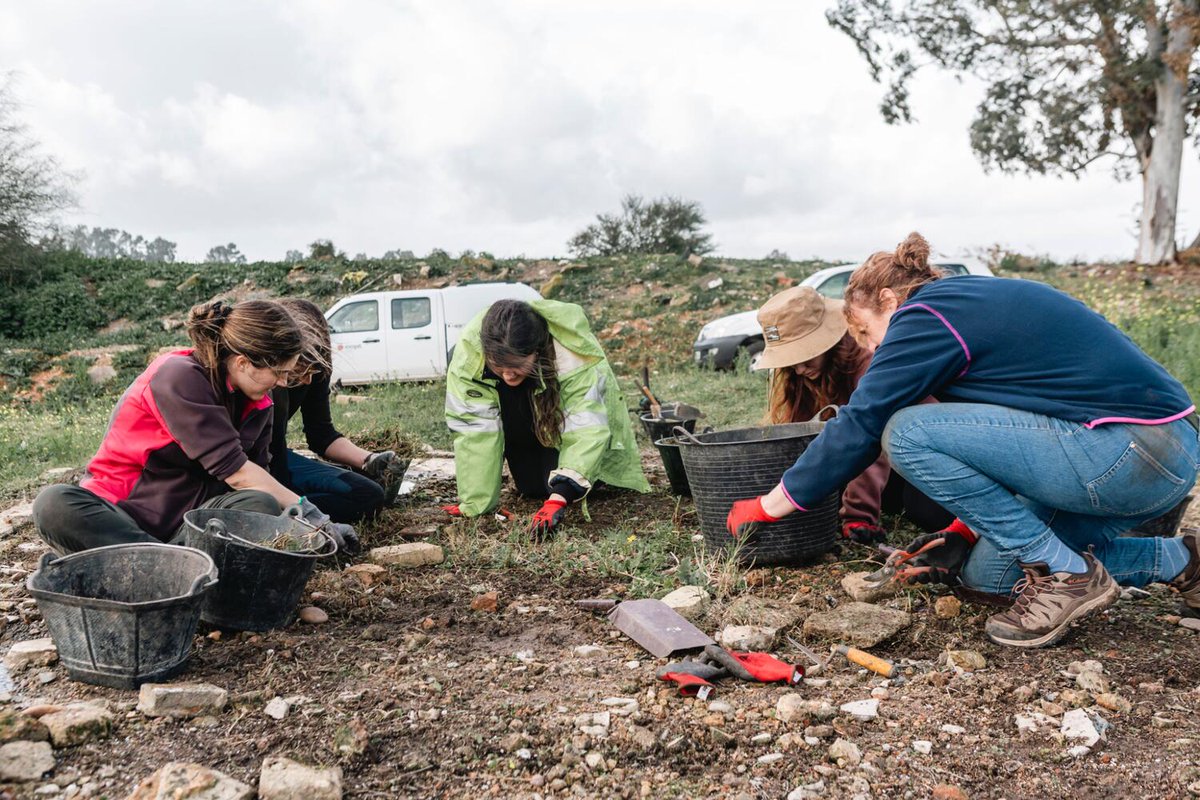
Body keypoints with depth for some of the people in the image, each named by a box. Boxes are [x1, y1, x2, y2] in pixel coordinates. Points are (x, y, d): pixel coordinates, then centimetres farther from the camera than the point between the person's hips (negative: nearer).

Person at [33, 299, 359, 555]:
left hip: (190, 518, 4)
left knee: (262, 505, -26)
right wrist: (304, 509, -16)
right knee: (55, 504, -36)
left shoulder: (255, 400, 4)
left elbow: (257, 473, 2)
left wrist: (315, 521, -9)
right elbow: (234, 472, -21)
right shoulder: (179, 377, -18)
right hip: (120, 509, -4)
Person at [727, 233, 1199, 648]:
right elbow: (1008, 433, 22)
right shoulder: (973, 301, 19)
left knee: (908, 433, -16)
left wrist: (765, 508, -3)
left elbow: (858, 427, -12)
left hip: (1133, 457, -10)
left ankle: (1064, 575, -8)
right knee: (985, 572, 14)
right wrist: (969, 530, 18)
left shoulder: (926, 317, -9)